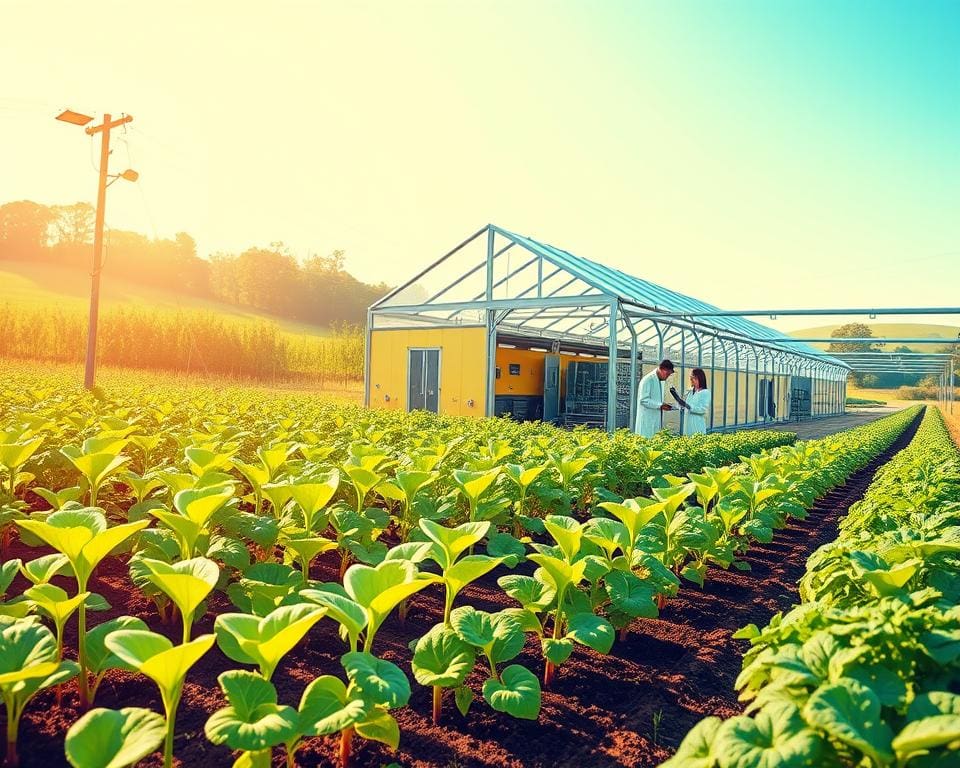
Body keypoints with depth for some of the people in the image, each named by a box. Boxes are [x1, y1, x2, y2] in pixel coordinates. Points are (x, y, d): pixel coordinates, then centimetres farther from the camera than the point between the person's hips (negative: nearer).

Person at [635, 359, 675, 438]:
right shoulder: (648, 380, -13)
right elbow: (643, 400, -19)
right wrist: (660, 405, -22)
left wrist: (664, 405, 7)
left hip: (657, 419, 9)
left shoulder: (660, 381, 16)